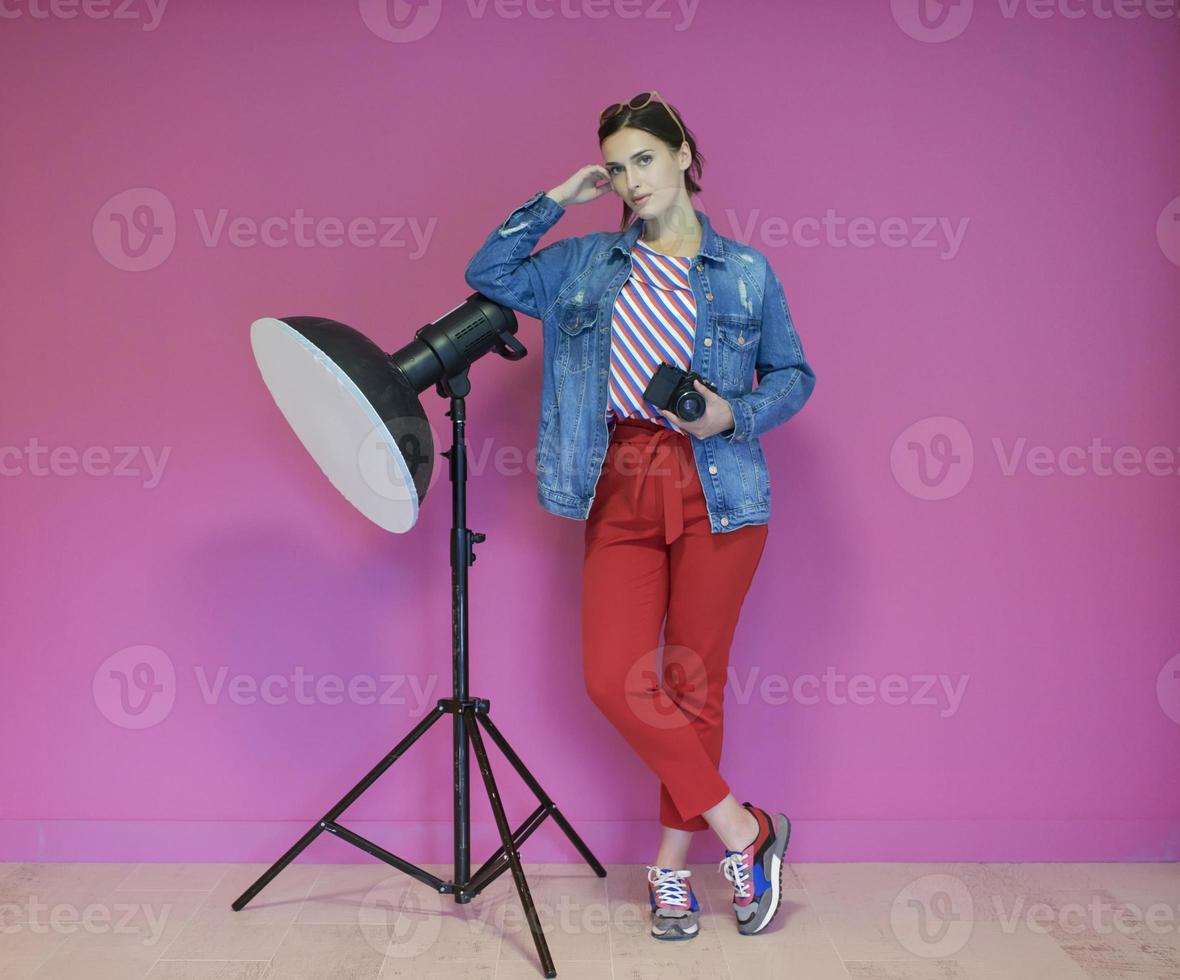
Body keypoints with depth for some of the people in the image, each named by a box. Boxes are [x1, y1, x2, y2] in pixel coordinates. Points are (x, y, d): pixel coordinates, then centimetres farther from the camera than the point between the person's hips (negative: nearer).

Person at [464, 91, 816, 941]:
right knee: (612, 679, -8)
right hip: (620, 488, 3)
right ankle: (744, 831, 6)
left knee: (694, 680, 2)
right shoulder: (586, 264, 14)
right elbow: (489, 274, 11)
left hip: (716, 487, -2)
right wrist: (558, 198, 9)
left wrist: (735, 413, -9)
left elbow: (795, 376, 11)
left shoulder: (747, 272, 8)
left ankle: (673, 865, 19)